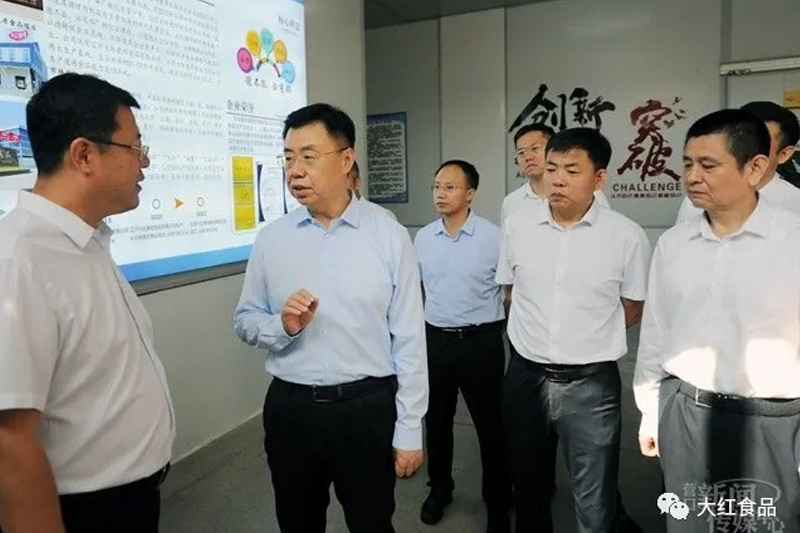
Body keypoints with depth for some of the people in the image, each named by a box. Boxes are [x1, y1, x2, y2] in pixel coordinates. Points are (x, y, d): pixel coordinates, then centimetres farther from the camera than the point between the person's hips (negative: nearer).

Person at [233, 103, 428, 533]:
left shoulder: (390, 237, -8)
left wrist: (409, 429, -5)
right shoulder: (270, 239, -1)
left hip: (367, 407, -2)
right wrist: (282, 326, -16)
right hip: (290, 409, 3)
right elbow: (244, 321, 6)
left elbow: (409, 340, -6)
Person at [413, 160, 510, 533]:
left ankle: (498, 502, 27)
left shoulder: (492, 236, -9)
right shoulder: (422, 237, 3)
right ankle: (440, 488, 39)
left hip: (481, 341, -3)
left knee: (490, 423, 7)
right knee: (436, 420, 17)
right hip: (436, 339, 4)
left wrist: (498, 324, -3)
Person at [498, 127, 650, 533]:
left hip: (592, 383, -2)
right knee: (527, 489, 22)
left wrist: (589, 342, 6)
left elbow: (632, 310, 4)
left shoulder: (627, 236, -9)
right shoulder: (516, 225, -2)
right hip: (526, 376, 3)